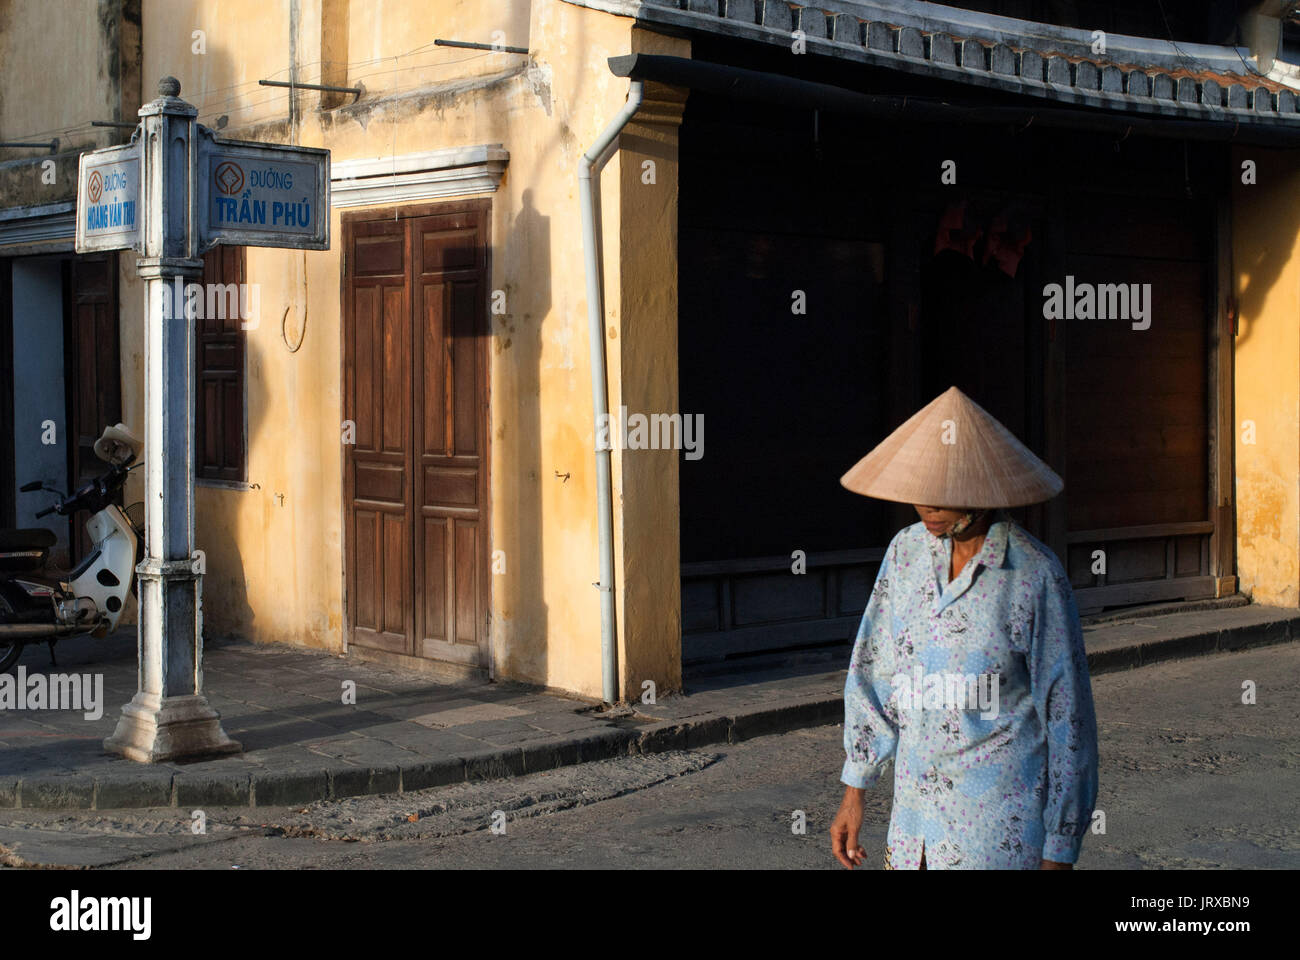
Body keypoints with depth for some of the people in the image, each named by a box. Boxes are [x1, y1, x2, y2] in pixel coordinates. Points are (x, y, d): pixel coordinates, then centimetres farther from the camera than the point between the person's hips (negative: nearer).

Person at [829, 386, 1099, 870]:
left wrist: (1060, 852, -8)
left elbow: (1067, 715, -10)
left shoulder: (1035, 575, -13)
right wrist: (854, 791, 11)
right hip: (916, 807, 5)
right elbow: (874, 674, 11)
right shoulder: (906, 551, 2)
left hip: (1001, 826, -5)